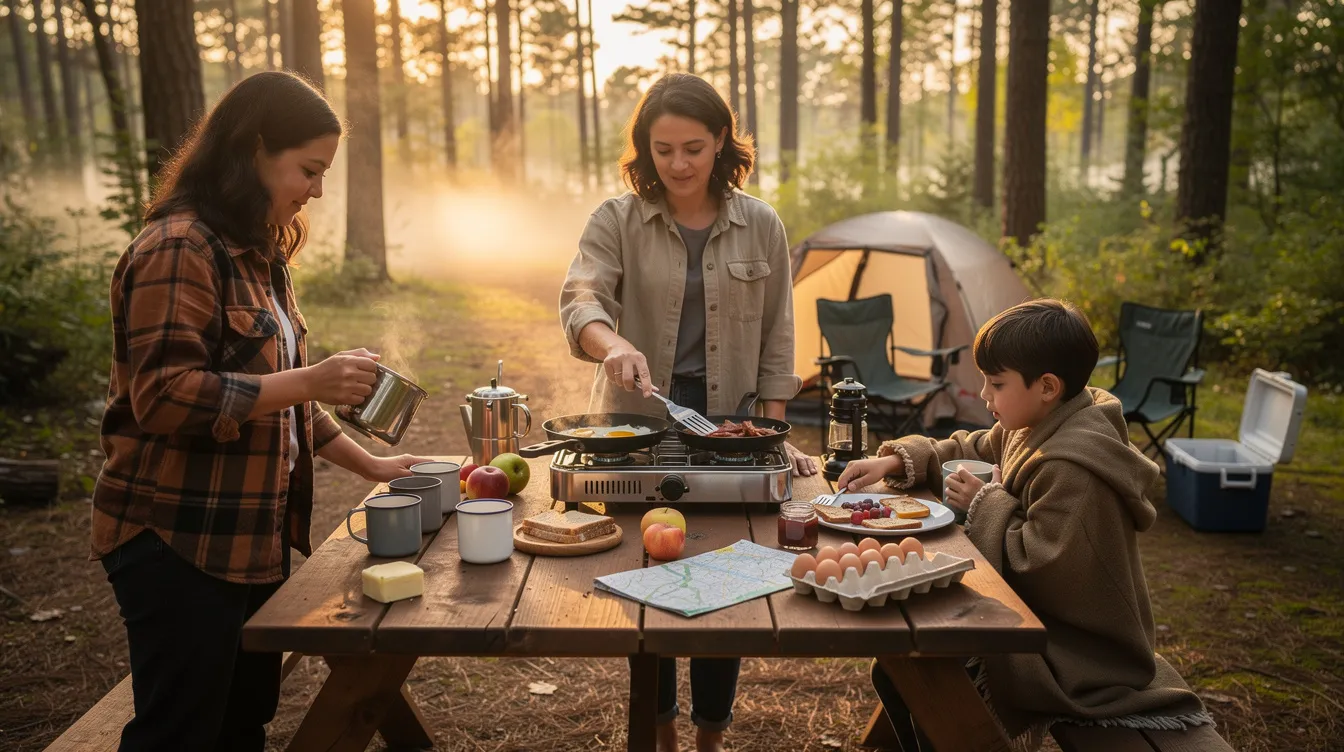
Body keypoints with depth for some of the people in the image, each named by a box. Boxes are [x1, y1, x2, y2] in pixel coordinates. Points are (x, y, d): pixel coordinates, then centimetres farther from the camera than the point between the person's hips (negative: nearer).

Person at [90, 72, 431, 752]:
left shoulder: (257, 254, 15)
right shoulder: (179, 249, -15)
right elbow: (164, 397, -23)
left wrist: (370, 466, 16)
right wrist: (311, 380, -27)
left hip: (255, 538, 9)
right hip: (179, 544, -9)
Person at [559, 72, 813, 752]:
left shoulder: (760, 226, 2)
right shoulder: (617, 220, -1)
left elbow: (775, 340, 5)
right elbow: (580, 301, -16)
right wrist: (614, 344, -37)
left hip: (726, 426, 1)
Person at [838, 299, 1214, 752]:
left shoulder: (1071, 470, -29)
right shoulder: (1032, 426, 1)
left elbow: (1037, 564, -28)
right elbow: (971, 452, 15)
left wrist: (986, 505, -16)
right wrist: (898, 460, 0)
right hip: (1038, 618, 9)